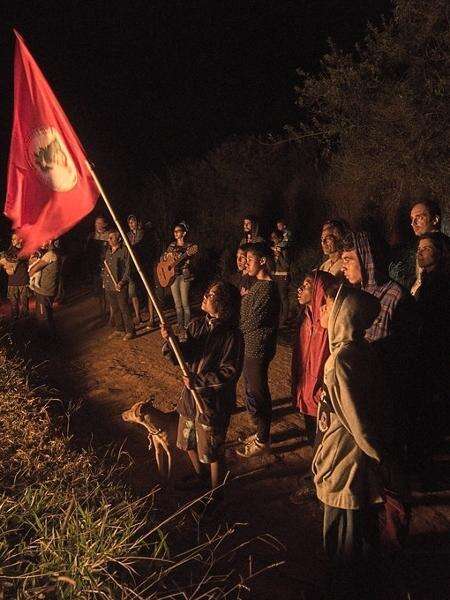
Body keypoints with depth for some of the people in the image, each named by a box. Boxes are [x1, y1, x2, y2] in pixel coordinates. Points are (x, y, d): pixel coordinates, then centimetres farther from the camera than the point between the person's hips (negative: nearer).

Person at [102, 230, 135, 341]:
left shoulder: (124, 251, -9)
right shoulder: (108, 251, 15)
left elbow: (128, 269, -11)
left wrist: (122, 282, -18)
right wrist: (104, 281, 18)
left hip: (120, 286, -7)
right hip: (109, 286, 8)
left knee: (124, 309, -4)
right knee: (115, 309, 14)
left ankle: (130, 331, 5)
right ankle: (119, 329, 25)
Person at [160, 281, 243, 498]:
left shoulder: (232, 336, -20)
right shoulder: (196, 325, -3)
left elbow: (230, 372, -20)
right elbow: (180, 357, -5)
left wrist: (199, 380, -25)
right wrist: (170, 340, -24)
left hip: (214, 400, -6)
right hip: (191, 395, 7)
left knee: (212, 450, 10)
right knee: (188, 441, 24)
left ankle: (215, 490, 35)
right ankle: (200, 474, 52)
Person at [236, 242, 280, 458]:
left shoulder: (267, 289, -23)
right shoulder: (259, 284, 9)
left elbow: (251, 322, -21)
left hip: (258, 349, -10)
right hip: (251, 346, 10)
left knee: (257, 392, 3)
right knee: (253, 389, 20)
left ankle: (262, 440, 19)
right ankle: (261, 432, 36)